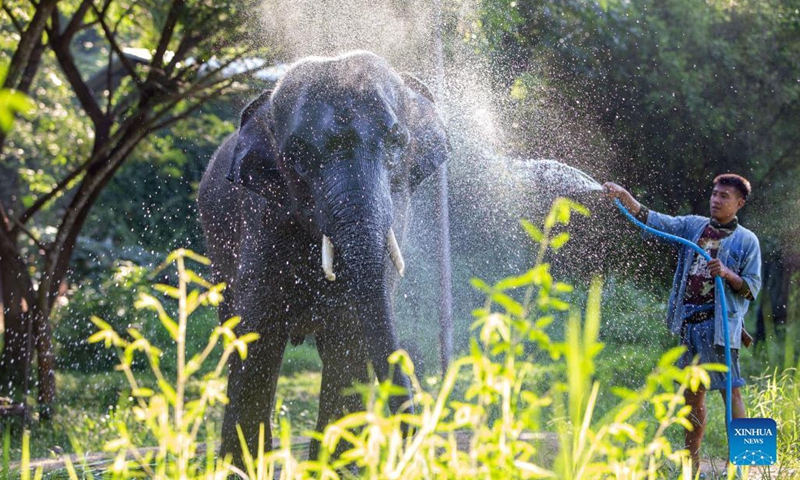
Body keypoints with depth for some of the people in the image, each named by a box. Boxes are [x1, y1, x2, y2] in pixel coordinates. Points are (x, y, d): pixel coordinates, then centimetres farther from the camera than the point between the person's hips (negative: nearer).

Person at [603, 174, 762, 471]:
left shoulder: (746, 241, 2)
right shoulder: (693, 226, 14)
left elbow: (752, 288, -1)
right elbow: (653, 220, 6)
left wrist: (727, 274, -19)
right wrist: (624, 196, -7)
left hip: (720, 325, -5)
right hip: (689, 323, 5)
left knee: (730, 390, -10)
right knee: (693, 393, 9)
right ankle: (690, 461, 15)